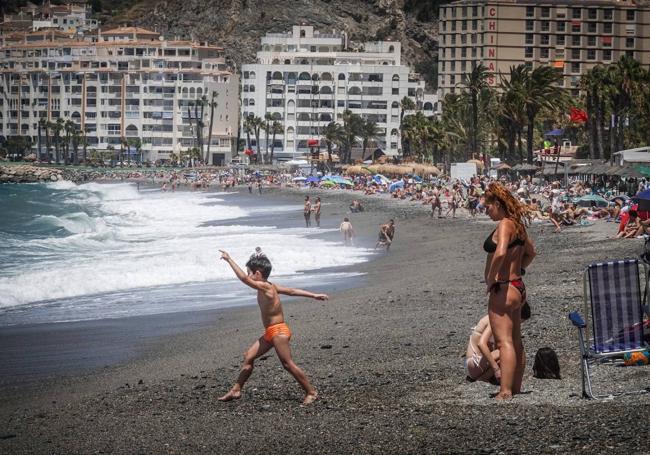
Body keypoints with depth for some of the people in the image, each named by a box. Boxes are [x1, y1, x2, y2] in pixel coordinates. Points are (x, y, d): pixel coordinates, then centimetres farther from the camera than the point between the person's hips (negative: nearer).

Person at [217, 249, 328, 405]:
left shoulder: (264, 287, -20)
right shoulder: (270, 286, 8)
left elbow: (243, 278, -29)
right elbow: (292, 291, 12)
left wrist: (229, 260, -24)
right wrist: (314, 295, 17)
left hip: (278, 332, -10)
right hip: (270, 333, 10)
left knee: (288, 364, -4)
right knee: (248, 357, 9)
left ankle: (311, 392, 4)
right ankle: (236, 390, 15)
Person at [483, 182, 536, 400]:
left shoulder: (504, 225, -16)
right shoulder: (518, 225, 13)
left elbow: (500, 252, -32)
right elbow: (530, 253, 28)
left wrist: (491, 279, -21)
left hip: (503, 290, -10)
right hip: (517, 287, 10)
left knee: (504, 342, -13)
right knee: (515, 342, 16)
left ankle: (505, 392, -18)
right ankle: (515, 388, 25)